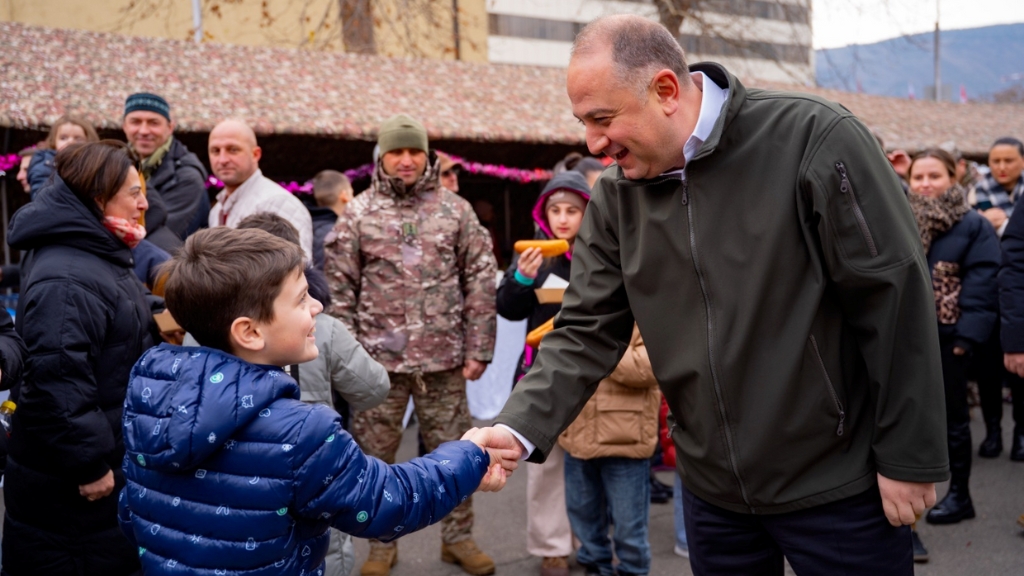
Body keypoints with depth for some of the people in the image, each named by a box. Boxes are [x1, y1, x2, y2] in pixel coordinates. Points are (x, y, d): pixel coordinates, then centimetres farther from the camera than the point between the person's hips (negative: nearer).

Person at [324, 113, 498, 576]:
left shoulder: (455, 209, 3)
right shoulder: (358, 214, 1)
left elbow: (481, 282, 3)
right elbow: (338, 290, 1)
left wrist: (478, 348, -2)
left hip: (444, 356, 1)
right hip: (379, 356, 0)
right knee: (374, 454, 8)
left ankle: (458, 537, 25)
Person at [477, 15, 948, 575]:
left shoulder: (813, 139, -16)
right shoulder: (616, 197, 0)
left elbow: (895, 295, -14)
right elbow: (585, 332, -1)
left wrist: (908, 457, -11)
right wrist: (519, 428, -17)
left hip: (836, 484, -4)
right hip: (712, 488, 5)